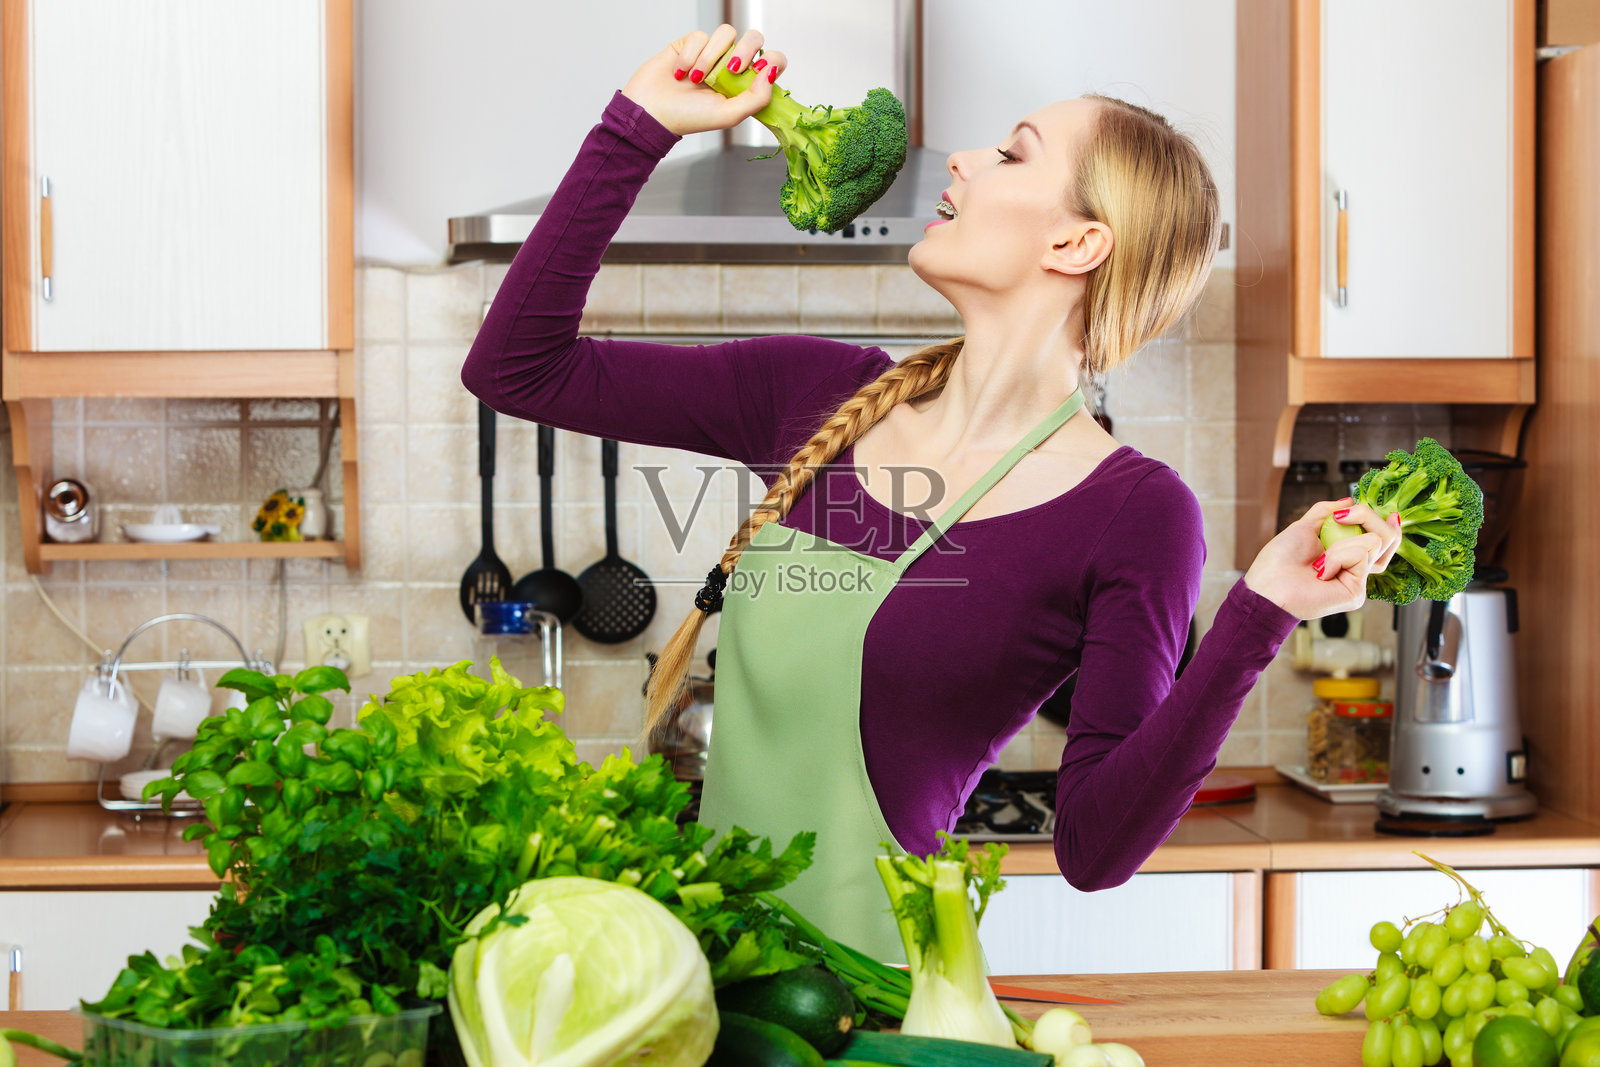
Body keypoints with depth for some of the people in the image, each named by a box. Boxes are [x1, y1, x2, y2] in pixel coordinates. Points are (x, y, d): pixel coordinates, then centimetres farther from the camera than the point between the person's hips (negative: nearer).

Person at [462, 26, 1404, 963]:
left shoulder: (1132, 512, -5)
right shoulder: (822, 393, 9)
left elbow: (1096, 846, -12)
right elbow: (519, 368, 12)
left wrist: (1258, 617, -22)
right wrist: (639, 127, 9)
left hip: (851, 975, -5)